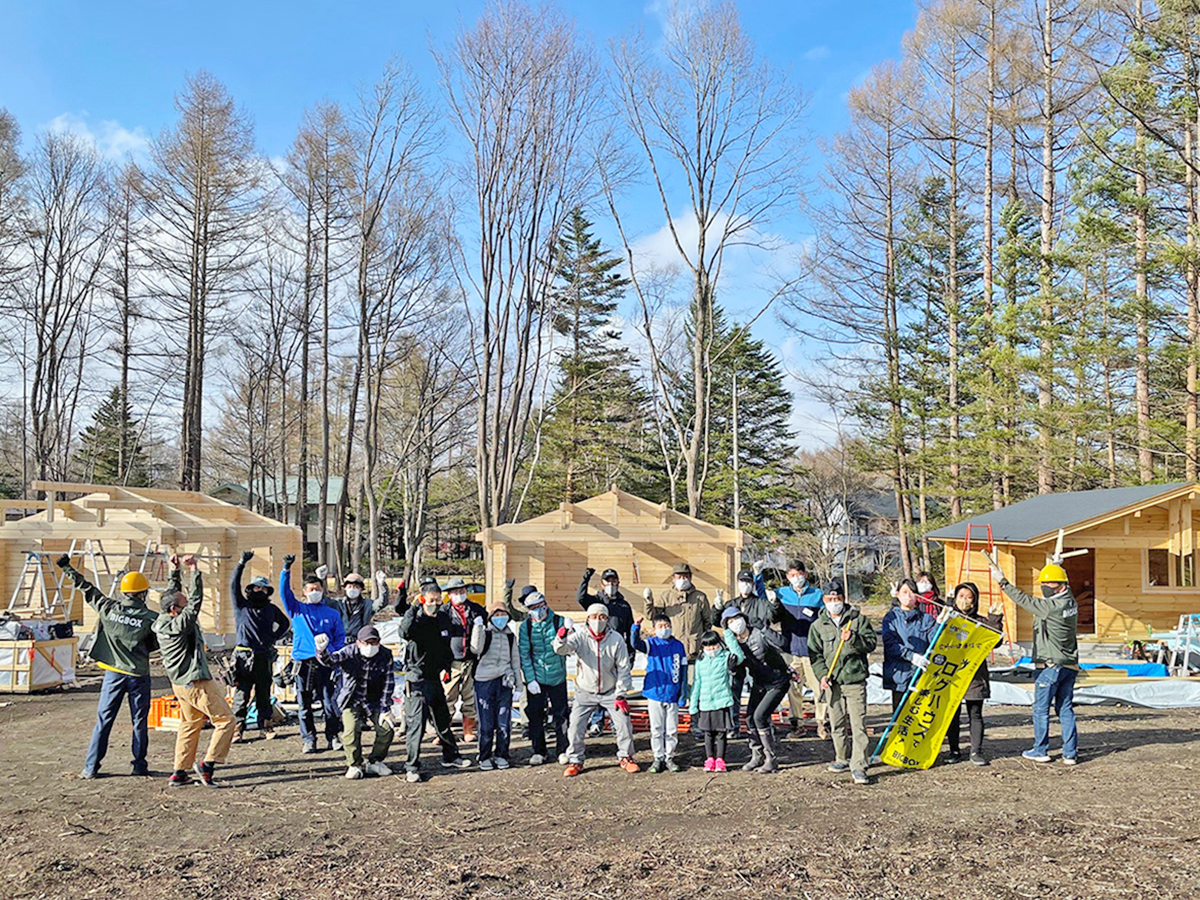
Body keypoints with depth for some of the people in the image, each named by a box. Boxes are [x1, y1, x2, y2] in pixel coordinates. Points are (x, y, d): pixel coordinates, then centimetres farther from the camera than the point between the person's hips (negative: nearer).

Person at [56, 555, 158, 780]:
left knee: (104, 720, 9)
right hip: (138, 675, -2)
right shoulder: (150, 618, -10)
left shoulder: (108, 607, -4)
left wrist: (66, 567, 19)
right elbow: (156, 644, 0)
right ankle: (139, 765, 15)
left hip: (113, 673, 2)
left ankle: (91, 767, 10)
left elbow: (86, 588, 8)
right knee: (140, 722, 9)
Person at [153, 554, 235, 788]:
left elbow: (172, 592, 16)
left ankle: (179, 772, 18)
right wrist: (195, 572, -20)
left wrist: (175, 571, 16)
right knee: (225, 720, -1)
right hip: (196, 683, -9)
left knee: (190, 725, 18)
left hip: (180, 683, 10)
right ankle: (207, 764, -5)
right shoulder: (179, 624, -21)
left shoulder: (162, 621, 3)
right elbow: (196, 601, -21)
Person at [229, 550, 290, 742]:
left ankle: (266, 726, 16)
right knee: (241, 694, -6)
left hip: (264, 657, 3)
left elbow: (285, 624, 27)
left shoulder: (271, 609, 15)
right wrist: (241, 563, -16)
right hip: (244, 656, -3)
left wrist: (274, 638, 10)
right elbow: (234, 585, -5)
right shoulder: (242, 606, 7)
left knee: (264, 694, 8)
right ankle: (237, 729, -3)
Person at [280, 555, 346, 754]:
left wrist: (335, 657, -5)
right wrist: (286, 569, -14)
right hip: (303, 663, 0)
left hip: (326, 663, 0)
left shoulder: (333, 614, 15)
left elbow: (340, 638, 13)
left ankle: (333, 737, 8)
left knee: (331, 703, -3)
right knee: (304, 704, 3)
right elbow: (284, 591, 0)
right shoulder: (297, 609, 12)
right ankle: (308, 739, 12)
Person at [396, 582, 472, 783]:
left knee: (443, 719, 18)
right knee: (416, 722, -8)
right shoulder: (415, 618, -12)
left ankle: (450, 756, 34)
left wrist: (447, 665, 12)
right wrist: (413, 610, -37)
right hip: (417, 679, -7)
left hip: (435, 677, 7)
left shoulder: (444, 618, 7)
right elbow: (404, 632, -36)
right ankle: (411, 767, -1)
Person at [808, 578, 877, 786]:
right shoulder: (818, 626, 9)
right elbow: (815, 654, 7)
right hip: (832, 682, 3)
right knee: (836, 724, 12)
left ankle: (859, 766, -6)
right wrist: (822, 674, -7)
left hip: (855, 680, -3)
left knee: (858, 724, -8)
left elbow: (871, 644, 0)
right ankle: (841, 759, 29)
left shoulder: (858, 620, 5)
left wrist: (853, 639, -17)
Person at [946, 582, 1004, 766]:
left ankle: (976, 751, 12)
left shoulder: (981, 622, 7)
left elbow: (995, 641, -2)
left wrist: (995, 619, -9)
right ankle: (954, 751, 18)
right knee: (952, 715, 6)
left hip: (974, 675, 0)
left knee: (975, 714, 4)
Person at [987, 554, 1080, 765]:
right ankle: (1070, 753, 9)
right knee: (1066, 709, 10)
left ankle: (1040, 750, 12)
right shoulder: (1070, 602, 4)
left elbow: (1023, 600, -16)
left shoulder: (1051, 607, -19)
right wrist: (1056, 566, 24)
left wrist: (1002, 581, -12)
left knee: (1041, 708, 4)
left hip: (1050, 666, -8)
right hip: (1070, 665, 8)